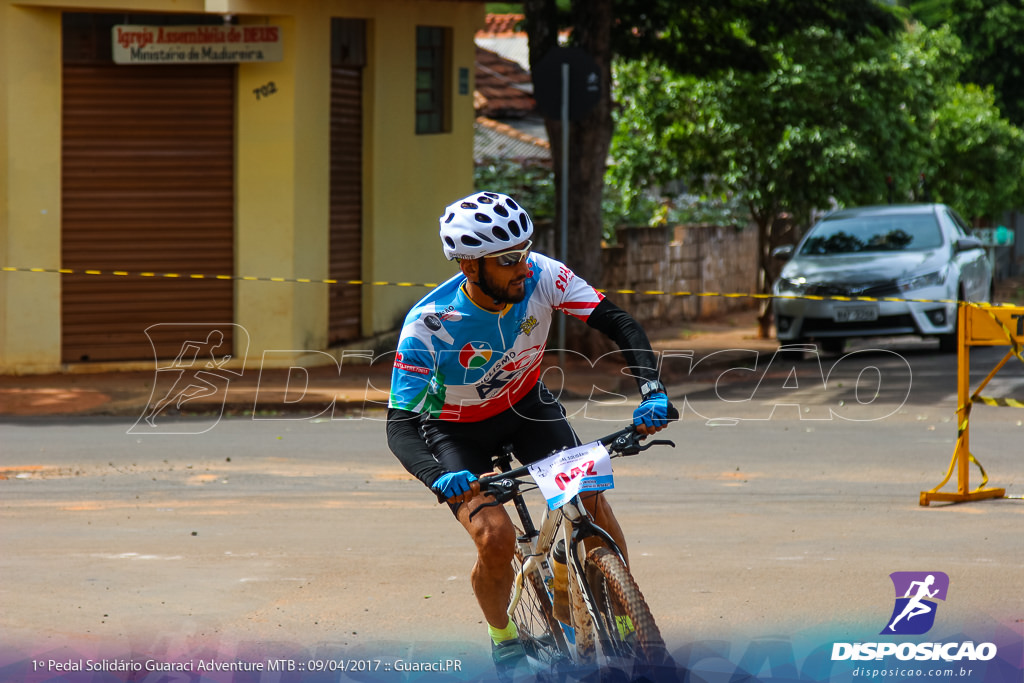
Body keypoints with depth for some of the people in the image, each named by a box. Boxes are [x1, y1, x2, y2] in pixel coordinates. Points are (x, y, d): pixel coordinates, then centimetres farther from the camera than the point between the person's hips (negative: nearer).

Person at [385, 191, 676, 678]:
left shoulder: (541, 277, -26)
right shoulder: (428, 324, -34)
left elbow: (620, 325, -21)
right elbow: (400, 426, -33)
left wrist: (653, 392, -37)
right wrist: (440, 478, -52)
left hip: (525, 405, 3)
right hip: (456, 431, -3)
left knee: (591, 499, -18)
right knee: (496, 537, -23)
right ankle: (502, 637, 7)